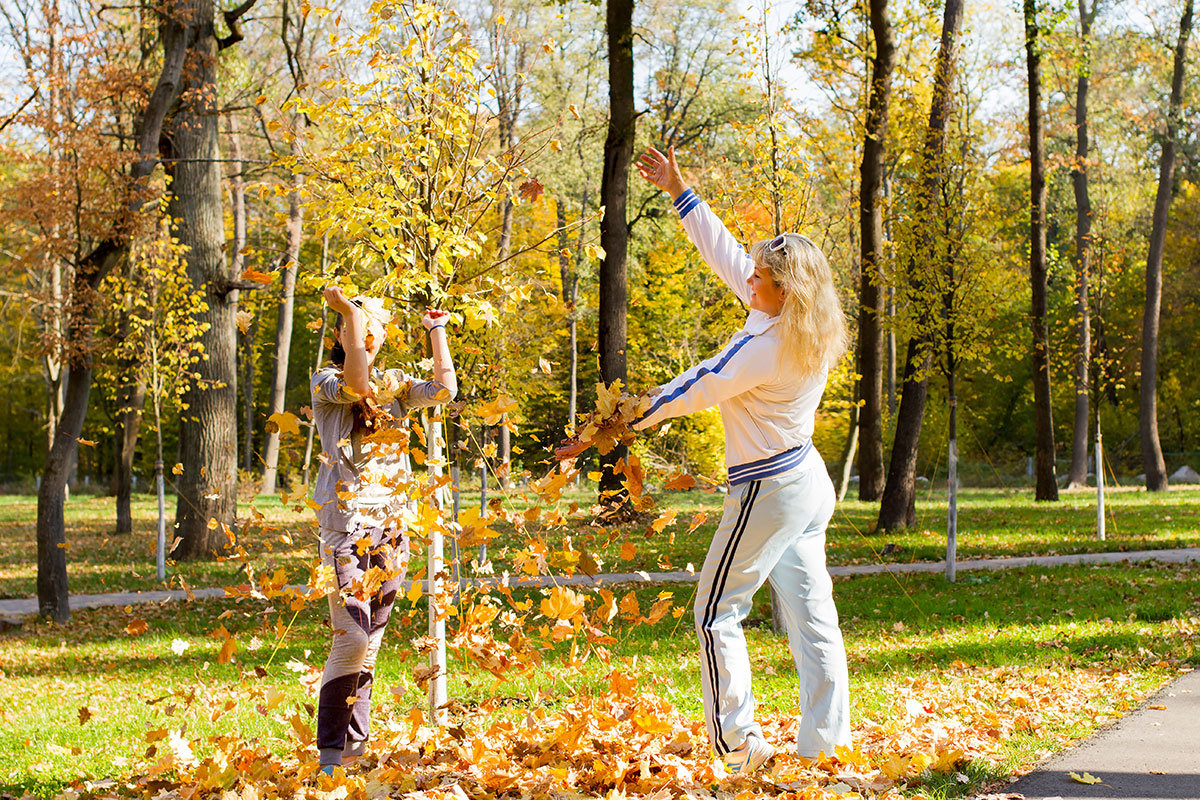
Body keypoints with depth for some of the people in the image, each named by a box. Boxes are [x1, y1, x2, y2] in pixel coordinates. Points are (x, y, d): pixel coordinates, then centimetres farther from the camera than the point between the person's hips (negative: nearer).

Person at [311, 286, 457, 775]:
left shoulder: (394, 386, 16)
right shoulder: (325, 382, 0)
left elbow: (444, 389, 3)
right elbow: (354, 383, -22)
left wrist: (437, 331, 10)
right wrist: (348, 311, -19)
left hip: (391, 524, 6)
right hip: (346, 523, -6)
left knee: (370, 639, 8)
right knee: (351, 636, -15)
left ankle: (356, 745, 14)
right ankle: (332, 752, -11)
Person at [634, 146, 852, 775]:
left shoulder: (766, 349, -25)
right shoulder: (803, 326, 0)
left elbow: (697, 389, -13)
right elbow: (724, 253, 8)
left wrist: (631, 419, 2)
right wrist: (678, 190, 11)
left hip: (769, 491, -9)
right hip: (808, 483, 9)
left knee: (717, 613, 3)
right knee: (810, 615, 7)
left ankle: (738, 744, 2)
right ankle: (824, 747, 8)